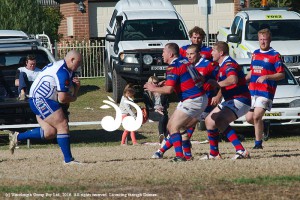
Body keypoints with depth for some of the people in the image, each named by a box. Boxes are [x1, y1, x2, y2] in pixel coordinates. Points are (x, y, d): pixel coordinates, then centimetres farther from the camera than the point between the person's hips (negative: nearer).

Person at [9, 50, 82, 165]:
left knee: (50, 133, 6)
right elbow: (62, 99, -22)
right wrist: (73, 98, -1)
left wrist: (77, 86, -2)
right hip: (41, 100, -11)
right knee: (62, 126, -12)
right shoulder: (63, 72, -19)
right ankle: (68, 159, -10)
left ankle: (17, 137, 14)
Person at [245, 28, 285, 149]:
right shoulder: (255, 54, 16)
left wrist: (266, 77, -20)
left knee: (256, 117, -16)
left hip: (266, 92, -6)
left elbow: (281, 75, -9)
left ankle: (258, 143, -6)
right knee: (249, 118, 5)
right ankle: (260, 127, 35)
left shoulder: (275, 55, -5)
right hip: (252, 91, 6)